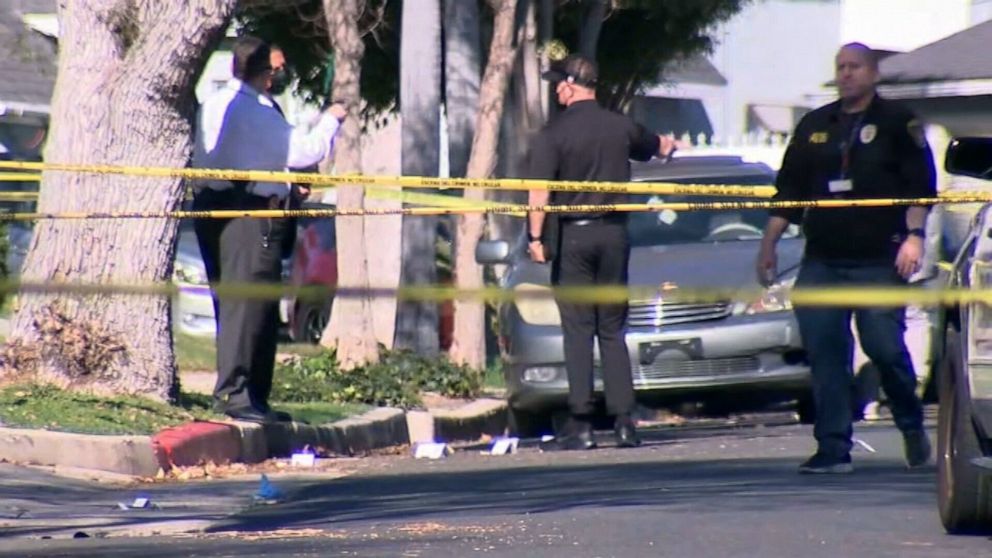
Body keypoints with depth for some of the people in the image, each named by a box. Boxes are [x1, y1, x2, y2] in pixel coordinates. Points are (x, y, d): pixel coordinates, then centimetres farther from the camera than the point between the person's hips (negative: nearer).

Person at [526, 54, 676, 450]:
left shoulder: (554, 134, -8)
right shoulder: (620, 127, 6)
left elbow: (540, 193, -15)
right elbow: (657, 147, 27)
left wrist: (536, 236, -8)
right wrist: (668, 144, 50)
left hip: (571, 236, -3)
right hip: (614, 234, 4)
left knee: (578, 331, -2)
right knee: (613, 331, 9)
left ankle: (581, 424, -6)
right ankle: (624, 422, 4)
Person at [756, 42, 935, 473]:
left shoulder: (897, 123, 5)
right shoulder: (815, 126, 18)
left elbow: (920, 186, -1)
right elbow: (789, 191, 20)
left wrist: (913, 236, -13)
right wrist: (768, 244, 16)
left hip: (879, 260, -4)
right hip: (821, 260, 4)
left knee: (884, 346, -8)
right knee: (824, 353, -2)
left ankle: (912, 425, 16)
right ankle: (833, 449, 1)